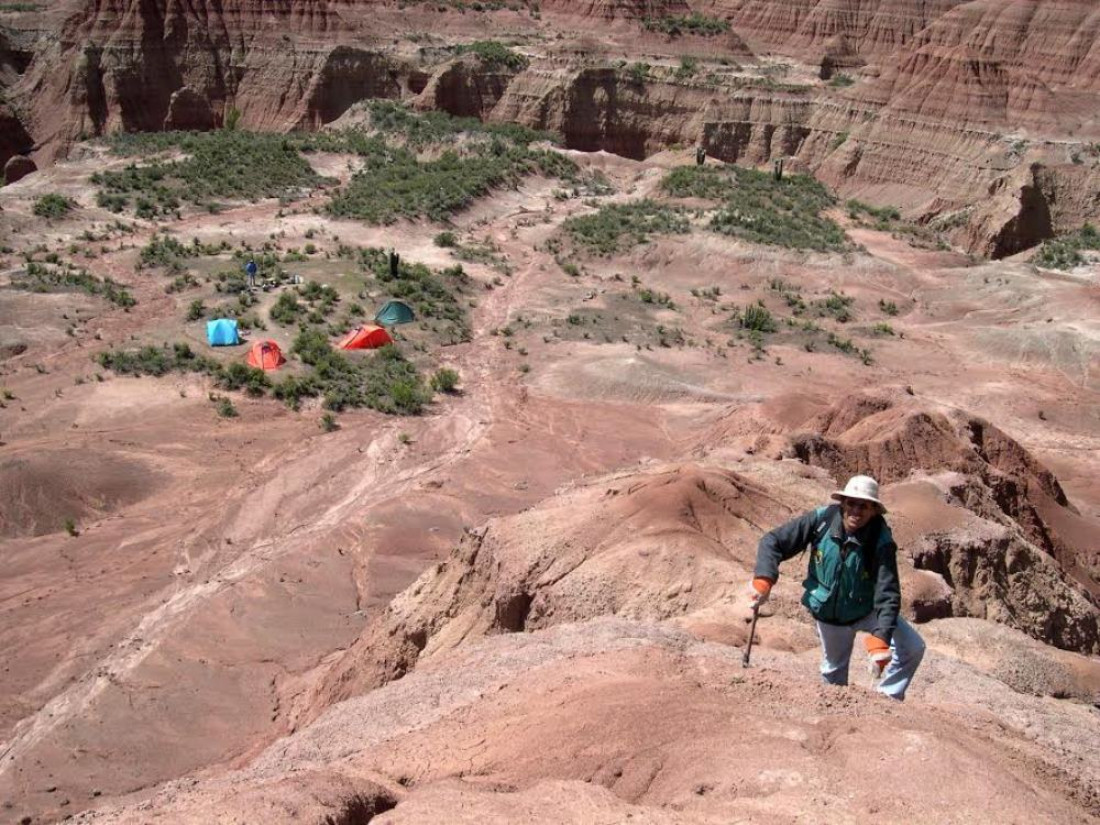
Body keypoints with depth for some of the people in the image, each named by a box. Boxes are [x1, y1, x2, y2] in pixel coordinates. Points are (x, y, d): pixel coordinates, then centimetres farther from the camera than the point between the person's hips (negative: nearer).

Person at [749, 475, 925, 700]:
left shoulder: (881, 542, -27)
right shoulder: (821, 520, -23)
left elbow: (888, 595, -32)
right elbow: (773, 541, -18)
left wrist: (880, 638, -45)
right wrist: (763, 579, -34)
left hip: (867, 610, -1)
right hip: (827, 613, 1)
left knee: (913, 648, -16)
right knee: (834, 669, 15)